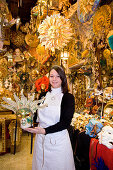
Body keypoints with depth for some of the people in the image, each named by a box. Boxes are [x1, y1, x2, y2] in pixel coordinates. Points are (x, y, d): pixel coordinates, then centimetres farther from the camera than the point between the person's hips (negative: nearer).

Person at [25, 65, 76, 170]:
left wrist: (45, 130, -22)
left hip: (58, 140, -4)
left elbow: (66, 122, -14)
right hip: (41, 138, 4)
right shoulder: (43, 95, 4)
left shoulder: (68, 97, -8)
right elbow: (38, 116, 11)